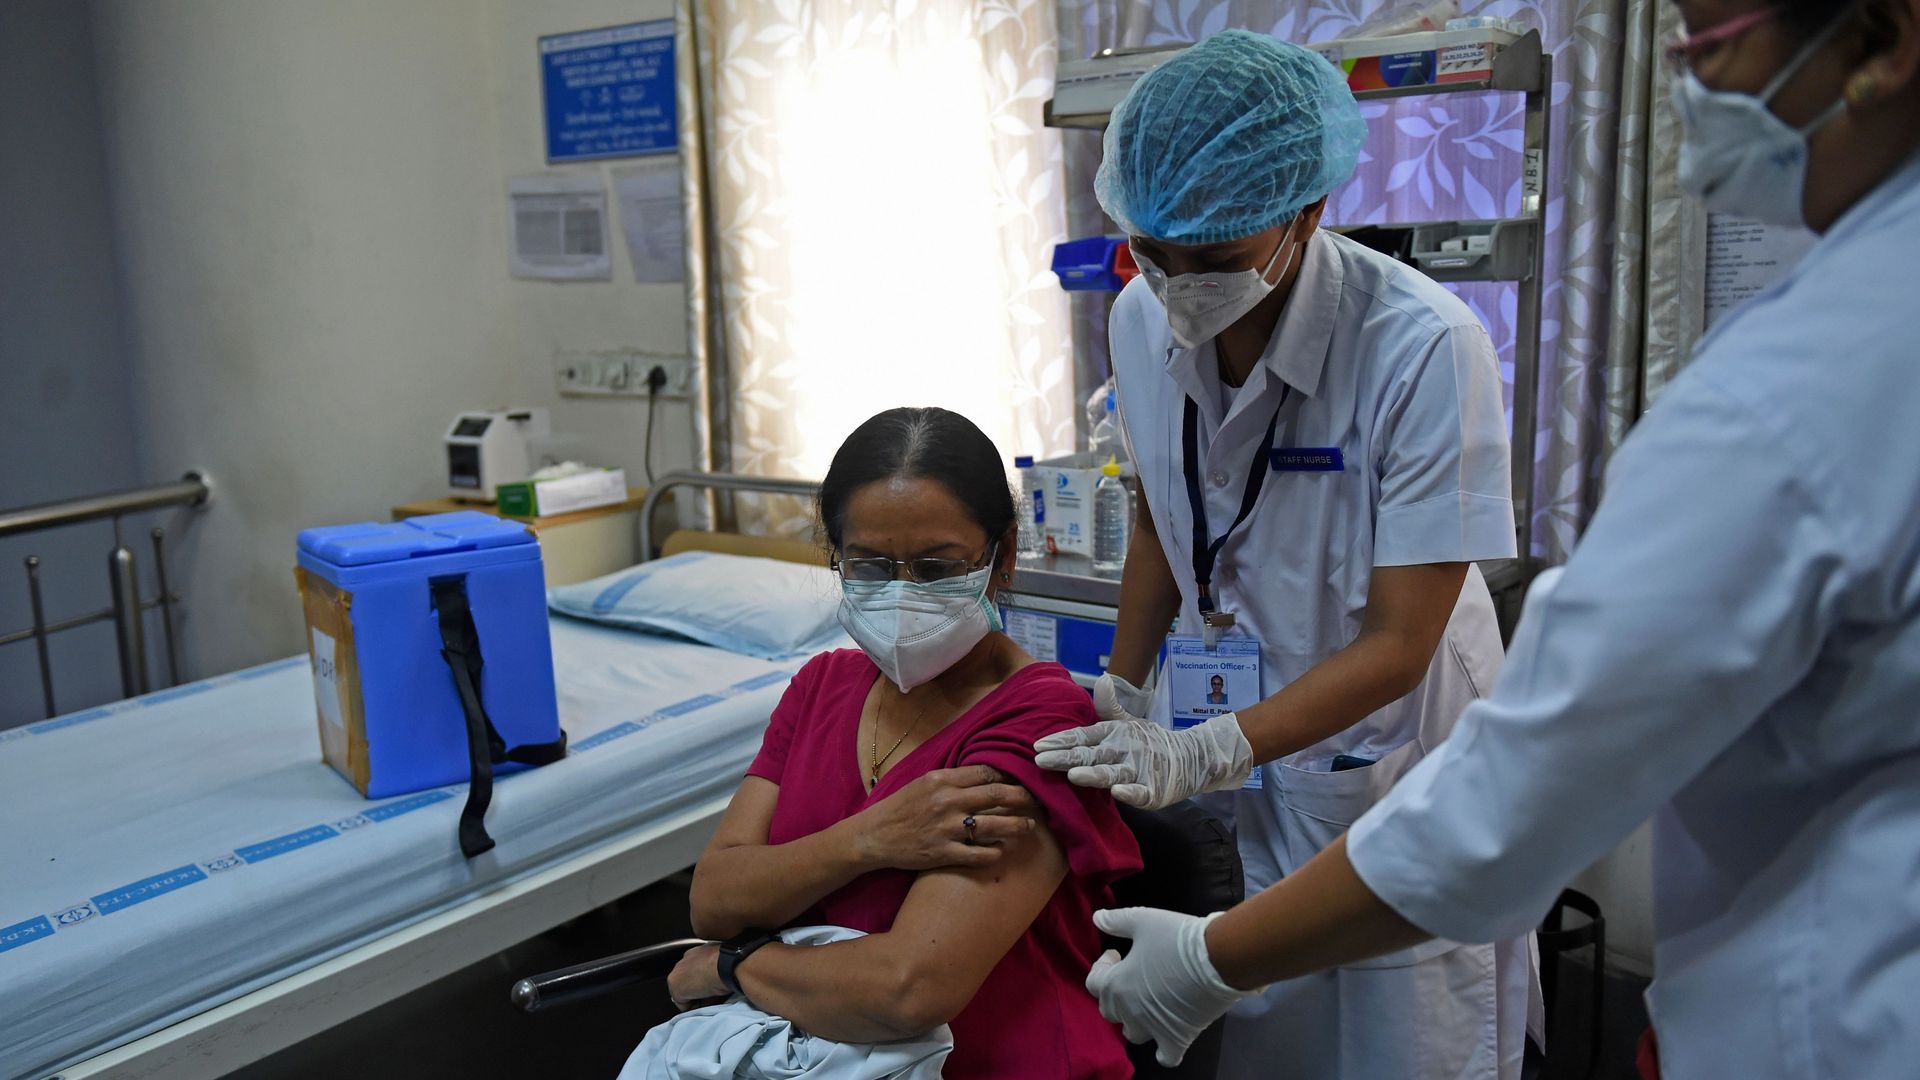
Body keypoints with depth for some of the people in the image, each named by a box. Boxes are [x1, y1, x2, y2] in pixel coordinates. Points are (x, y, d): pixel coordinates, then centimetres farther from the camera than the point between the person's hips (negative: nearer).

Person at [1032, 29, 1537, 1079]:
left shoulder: (1425, 349, -26)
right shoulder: (1143, 321, -8)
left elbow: (1397, 645, -21)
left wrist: (1205, 753, -30)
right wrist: (1120, 698, 10)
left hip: (1399, 771, -4)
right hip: (1251, 767, 5)